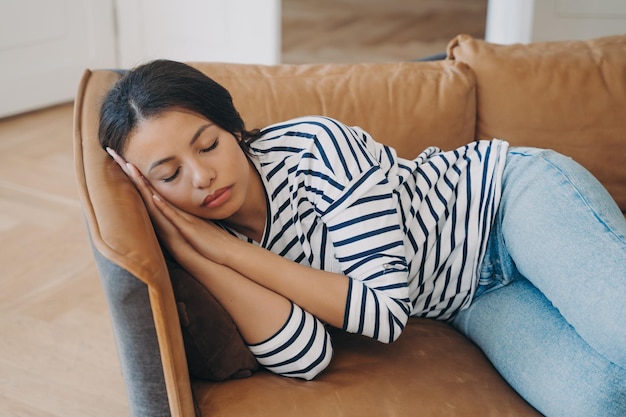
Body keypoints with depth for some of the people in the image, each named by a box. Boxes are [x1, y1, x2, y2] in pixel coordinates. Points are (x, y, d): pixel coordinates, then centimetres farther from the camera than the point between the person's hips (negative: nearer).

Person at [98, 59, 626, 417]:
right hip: (473, 302, 3)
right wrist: (195, 255, -28)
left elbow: (386, 308, -25)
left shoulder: (312, 145, -23)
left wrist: (227, 249, -25)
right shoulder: (216, 239, -7)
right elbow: (305, 356, -21)